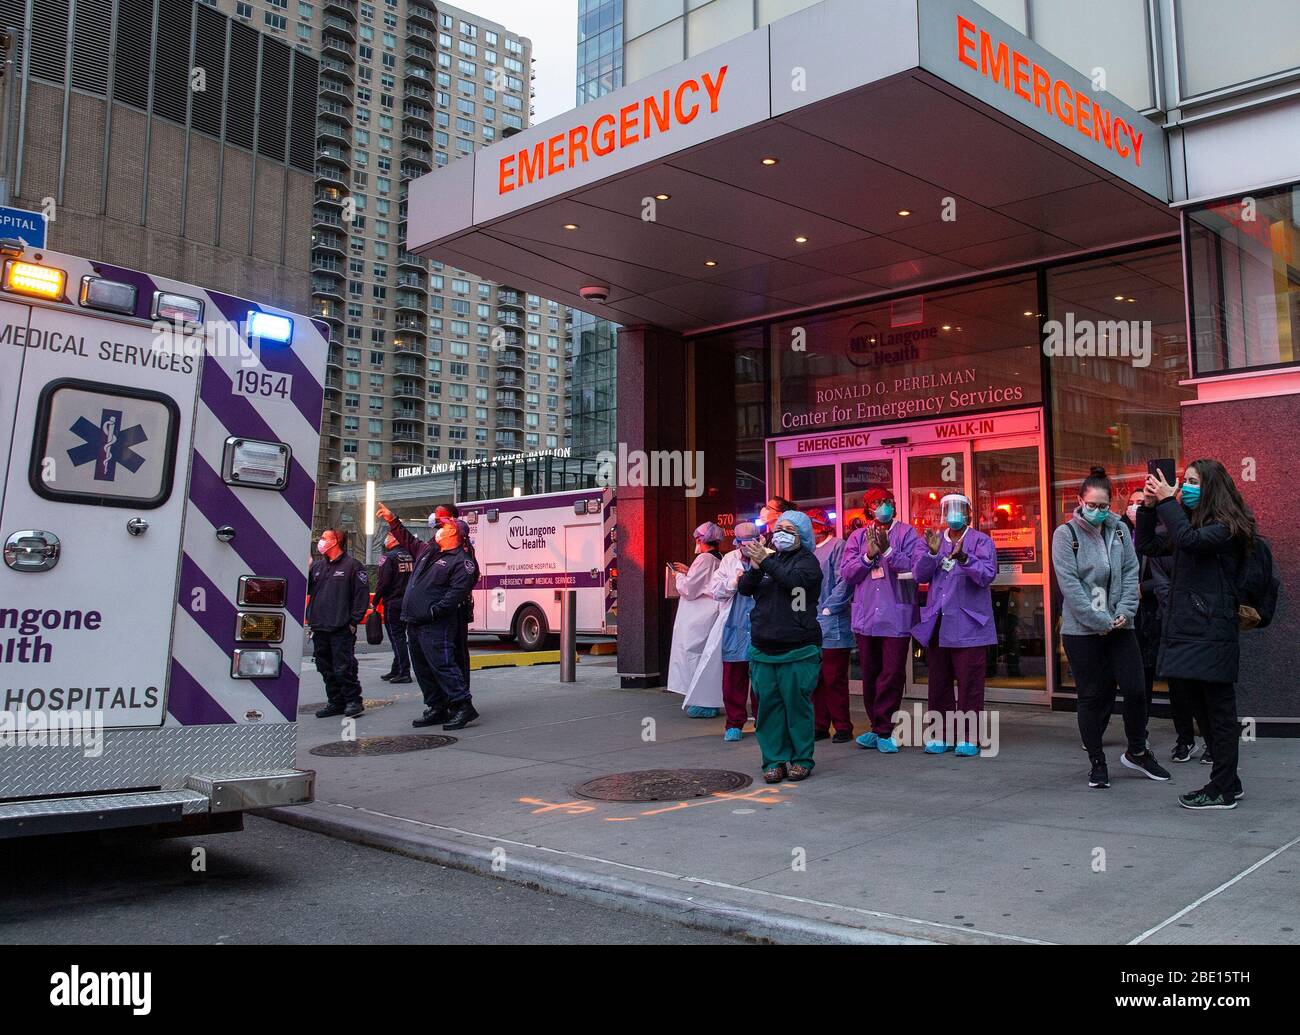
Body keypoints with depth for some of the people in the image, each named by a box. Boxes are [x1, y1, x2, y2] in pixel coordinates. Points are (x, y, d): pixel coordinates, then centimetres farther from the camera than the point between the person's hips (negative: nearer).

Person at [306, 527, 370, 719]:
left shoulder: (352, 565, -4)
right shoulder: (317, 565, 15)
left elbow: (362, 595, -8)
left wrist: (354, 621, -12)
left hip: (341, 629, -7)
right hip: (319, 627, 7)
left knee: (343, 668, -7)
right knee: (326, 669, 11)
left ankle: (353, 701, 5)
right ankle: (336, 703, 20)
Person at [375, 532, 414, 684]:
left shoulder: (389, 557, -13)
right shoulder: (410, 556, 7)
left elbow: (383, 581, -15)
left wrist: (375, 600, -5)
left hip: (393, 603, -7)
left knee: (396, 637, -3)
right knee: (400, 635, 15)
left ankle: (404, 672, -5)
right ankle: (396, 670, 23)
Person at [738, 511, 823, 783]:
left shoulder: (807, 560, 1)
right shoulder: (766, 556, 15)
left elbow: (795, 579, -20)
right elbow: (744, 588, 3)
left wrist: (766, 562, -20)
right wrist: (755, 567, -15)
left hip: (798, 650, -4)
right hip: (763, 648, 4)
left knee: (797, 704, -1)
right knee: (768, 704, 3)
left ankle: (801, 760, 11)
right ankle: (775, 760, 11)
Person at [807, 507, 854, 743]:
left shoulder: (837, 546, -6)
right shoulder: (809, 550, 16)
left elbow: (844, 582, -14)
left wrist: (827, 608, -14)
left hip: (832, 625, -7)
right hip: (811, 626, 7)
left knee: (834, 678, -4)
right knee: (816, 679, 10)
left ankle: (843, 727, 5)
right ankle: (820, 725, 18)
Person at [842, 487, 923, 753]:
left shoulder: (907, 533, 2)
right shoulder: (858, 537, 11)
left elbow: (917, 567, -12)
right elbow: (846, 573, 1)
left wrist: (887, 550, -17)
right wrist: (868, 555, -11)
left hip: (897, 616, -3)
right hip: (866, 617, 4)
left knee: (892, 674, -4)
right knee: (869, 675, 10)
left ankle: (883, 731, 3)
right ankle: (877, 727, 22)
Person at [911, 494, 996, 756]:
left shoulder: (981, 541, -1)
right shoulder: (933, 540, 11)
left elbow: (987, 575, -16)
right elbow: (920, 575, 1)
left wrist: (962, 557, -31)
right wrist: (932, 552, -16)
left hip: (968, 625, -4)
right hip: (936, 625, 5)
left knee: (969, 684, -1)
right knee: (938, 684, 10)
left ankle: (968, 738, 6)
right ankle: (943, 735, 19)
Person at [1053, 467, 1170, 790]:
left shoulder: (1120, 530, 7)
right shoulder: (1065, 534, -5)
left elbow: (1131, 573, 6)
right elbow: (1070, 584, -12)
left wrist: (1124, 612, -8)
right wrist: (1100, 622, -14)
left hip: (1120, 626, 4)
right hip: (1082, 630, -3)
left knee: (1135, 689, 2)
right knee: (1093, 696, 4)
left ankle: (1137, 751, 24)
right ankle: (1097, 763, 17)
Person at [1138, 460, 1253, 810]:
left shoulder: (1227, 527, -8)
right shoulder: (1190, 523, 16)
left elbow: (1190, 540, -26)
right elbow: (1146, 546, 16)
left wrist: (1167, 501, -18)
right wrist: (1149, 506, 4)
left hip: (1212, 633, -8)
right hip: (1186, 631, 8)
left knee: (1218, 711, -1)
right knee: (1204, 708, 12)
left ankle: (1222, 791, 6)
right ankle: (1228, 783, 23)